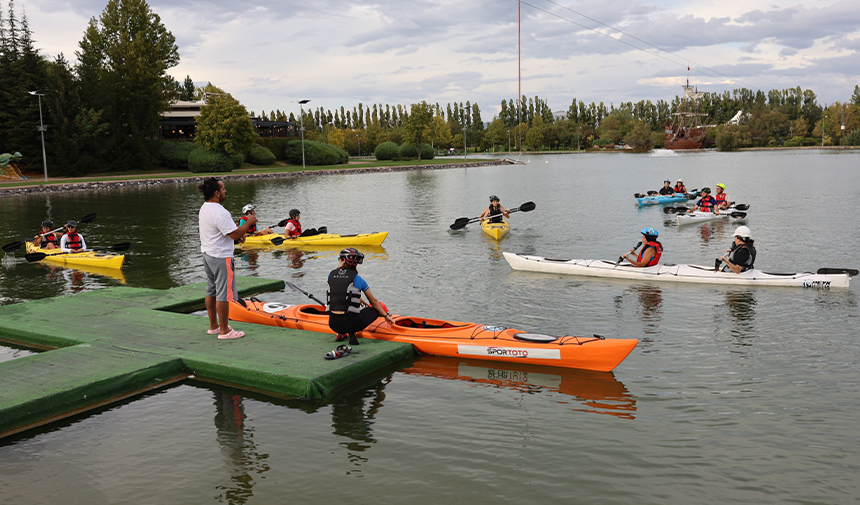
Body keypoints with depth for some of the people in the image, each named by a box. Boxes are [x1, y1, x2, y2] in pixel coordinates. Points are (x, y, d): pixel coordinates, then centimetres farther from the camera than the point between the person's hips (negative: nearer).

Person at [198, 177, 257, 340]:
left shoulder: (204, 208, 9)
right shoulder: (220, 212, -24)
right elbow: (234, 234, -23)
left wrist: (237, 235, 12)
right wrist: (249, 222, -10)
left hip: (207, 254, 10)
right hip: (221, 257, -10)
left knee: (211, 291, 17)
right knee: (224, 294, -3)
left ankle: (213, 326, 27)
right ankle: (224, 331, 2)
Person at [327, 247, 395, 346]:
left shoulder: (331, 275, 6)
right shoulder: (357, 279, -2)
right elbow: (373, 302, 10)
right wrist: (386, 316, 24)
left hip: (333, 325, 4)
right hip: (351, 323, -4)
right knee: (381, 307, 18)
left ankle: (341, 334, 18)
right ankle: (351, 332, 2)